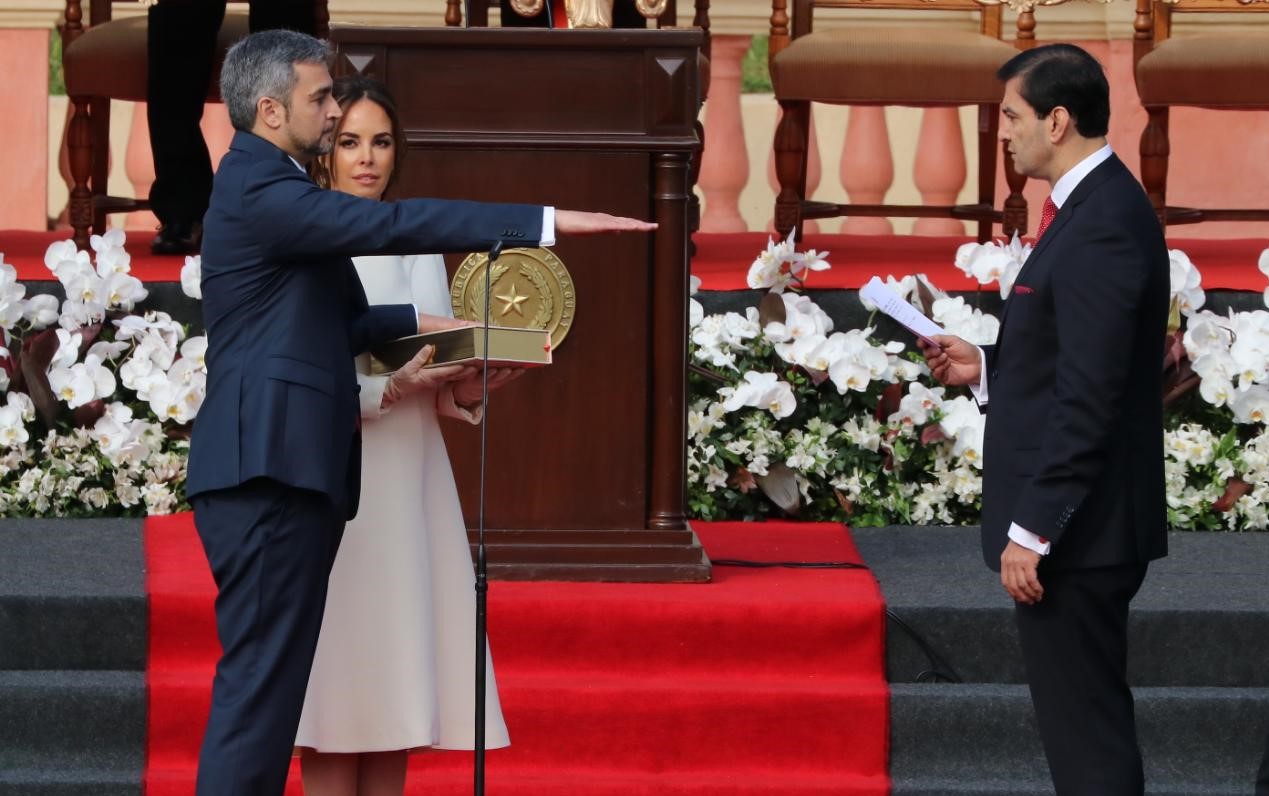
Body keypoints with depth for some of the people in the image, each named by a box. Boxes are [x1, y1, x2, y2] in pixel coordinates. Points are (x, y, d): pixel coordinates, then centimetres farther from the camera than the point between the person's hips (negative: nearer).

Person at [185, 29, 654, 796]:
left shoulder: (273, 187, 20)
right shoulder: (259, 192, -13)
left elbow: (325, 321, 28)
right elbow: (393, 224, -23)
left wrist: (419, 322, 15)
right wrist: (546, 222, -26)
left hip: (287, 471, 10)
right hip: (267, 470, -10)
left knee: (271, 677, 10)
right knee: (261, 677, -11)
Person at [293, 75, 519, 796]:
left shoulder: (420, 249, 14)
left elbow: (443, 392, 12)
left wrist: (470, 386, -10)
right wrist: (393, 382, -22)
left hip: (411, 491, 5)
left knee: (396, 698, 2)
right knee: (334, 702, -7)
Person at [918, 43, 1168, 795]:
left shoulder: (1101, 226, -19)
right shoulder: (1099, 206, 13)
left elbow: (1089, 396, -23)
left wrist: (1031, 532, -21)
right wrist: (986, 367, 10)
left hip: (1073, 533, -11)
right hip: (1079, 527, 11)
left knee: (1087, 733, -6)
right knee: (1088, 724, 15)